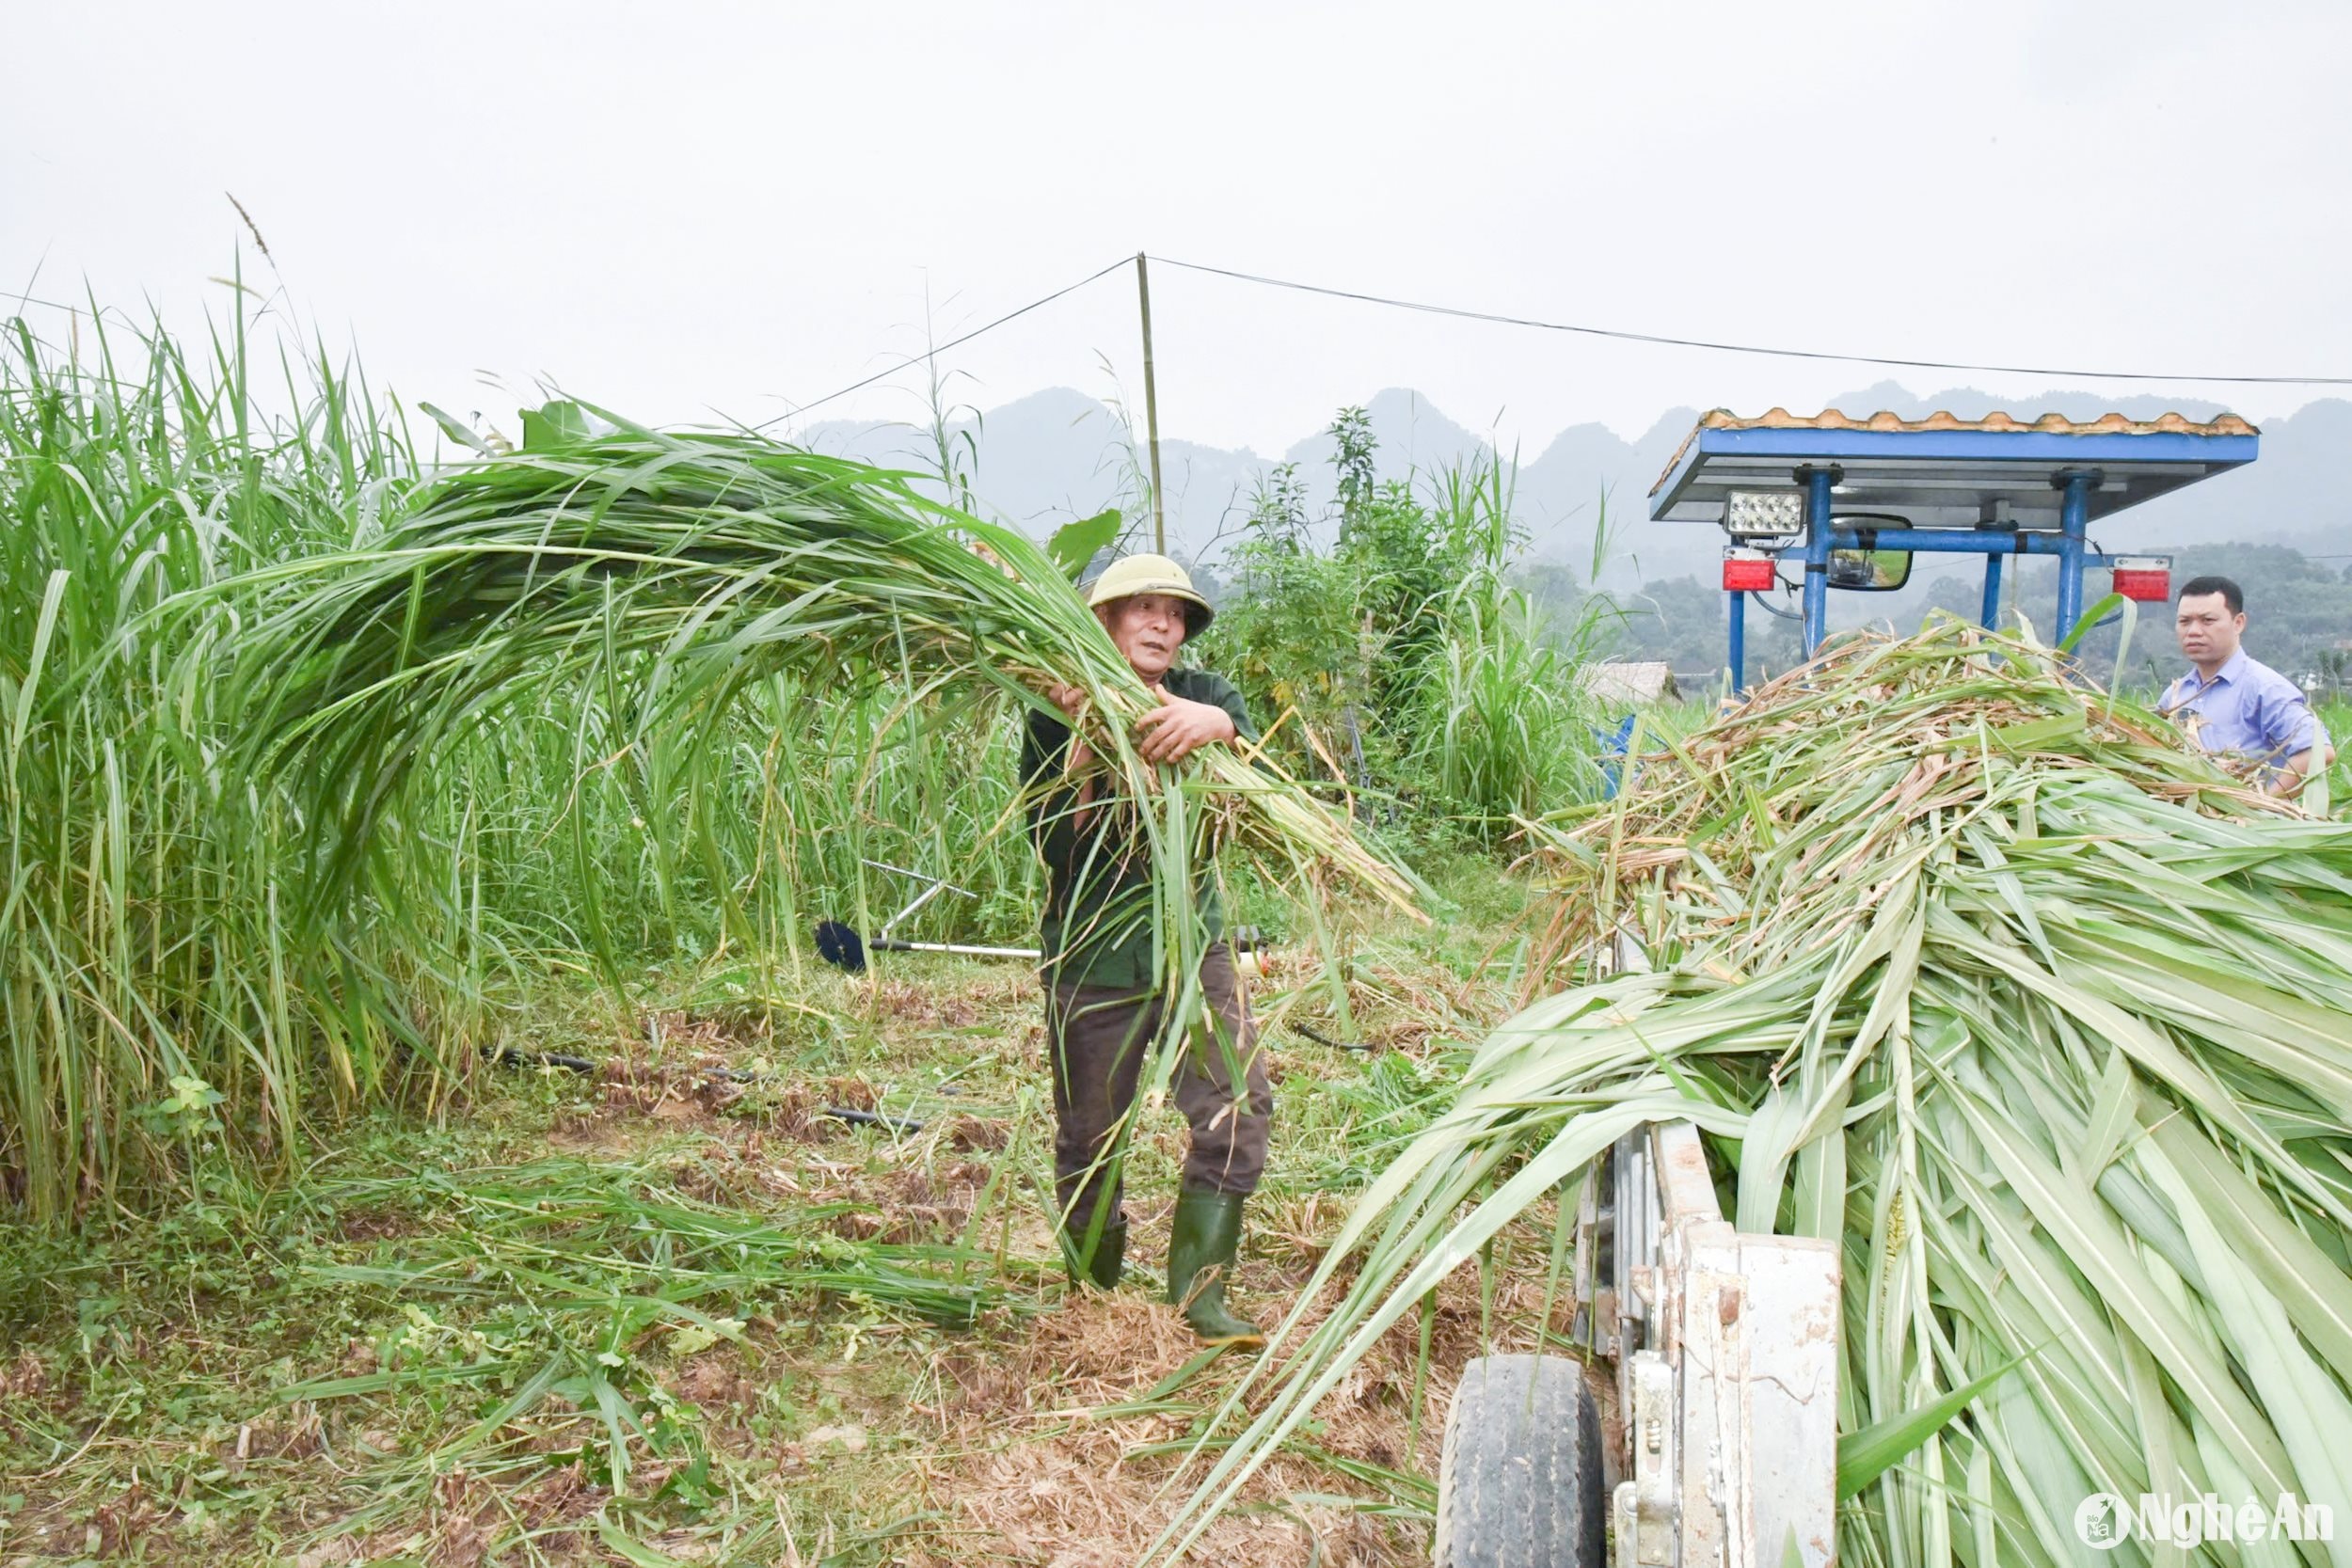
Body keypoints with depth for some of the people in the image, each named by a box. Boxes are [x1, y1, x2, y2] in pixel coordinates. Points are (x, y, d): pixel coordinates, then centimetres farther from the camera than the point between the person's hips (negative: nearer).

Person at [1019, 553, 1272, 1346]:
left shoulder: (1203, 696, 2)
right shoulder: (1056, 720, -7)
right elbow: (1054, 847, -16)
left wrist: (1217, 727, -40)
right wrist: (1084, 739, -27)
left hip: (1194, 945, 2)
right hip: (1093, 958, -2)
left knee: (1238, 1106, -9)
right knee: (1088, 1138, 10)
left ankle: (1199, 1293, 7)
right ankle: (1096, 1289, 36)